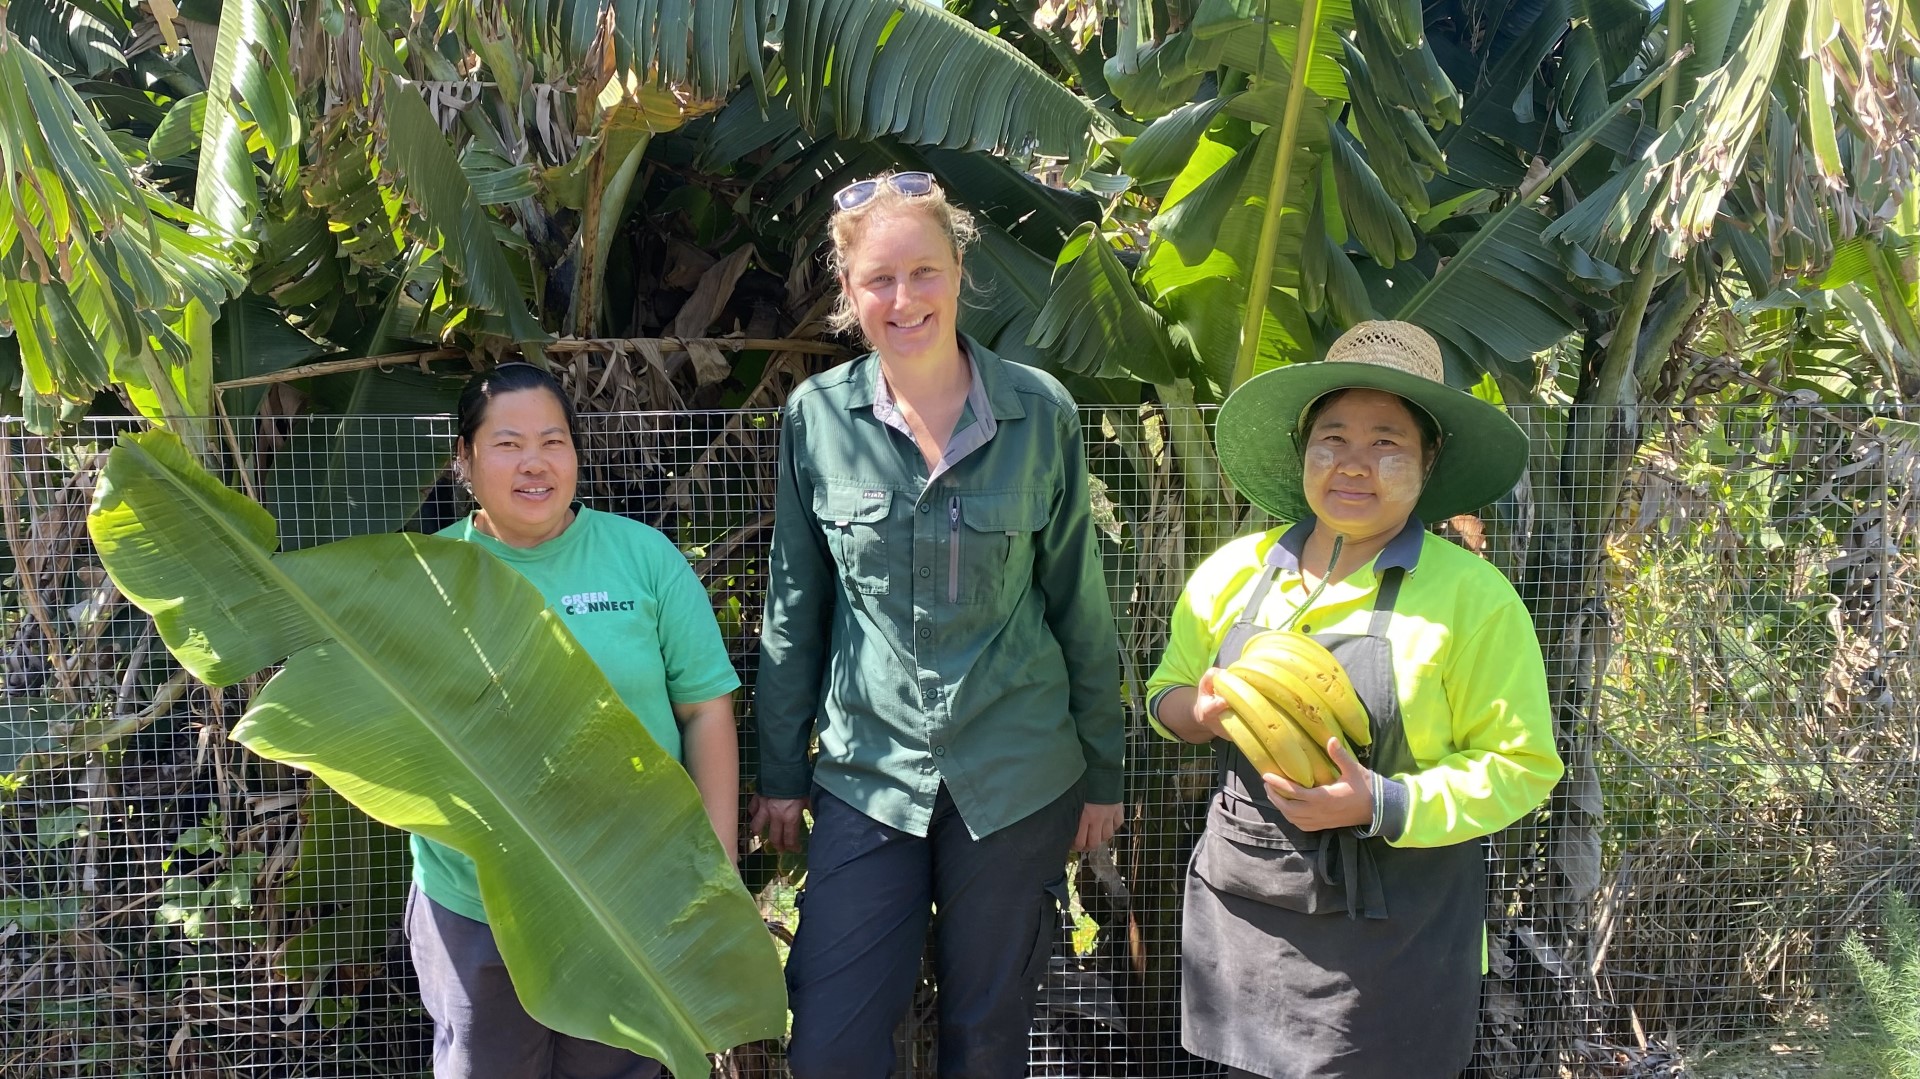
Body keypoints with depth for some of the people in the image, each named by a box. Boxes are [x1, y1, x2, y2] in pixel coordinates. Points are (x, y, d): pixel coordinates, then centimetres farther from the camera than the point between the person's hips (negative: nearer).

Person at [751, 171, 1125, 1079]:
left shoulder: (1040, 414, -6)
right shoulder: (815, 417, -4)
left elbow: (1079, 605, 2)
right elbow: (794, 611, 4)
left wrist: (1103, 770, 6)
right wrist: (781, 774, 7)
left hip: (1017, 777, 0)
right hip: (867, 770, 1)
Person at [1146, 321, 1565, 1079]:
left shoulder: (1472, 597, -9)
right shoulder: (1234, 572, 2)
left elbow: (1521, 766, -8)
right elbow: (1166, 693, 14)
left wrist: (1383, 805, -22)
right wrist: (1201, 712, -10)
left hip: (1392, 931, -3)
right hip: (1240, 905, 4)